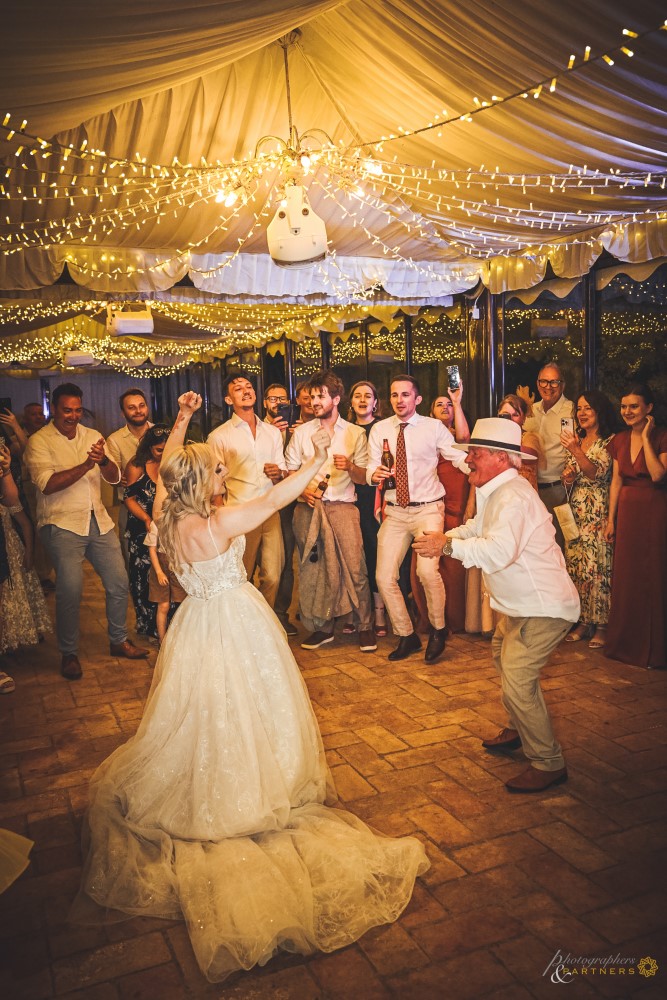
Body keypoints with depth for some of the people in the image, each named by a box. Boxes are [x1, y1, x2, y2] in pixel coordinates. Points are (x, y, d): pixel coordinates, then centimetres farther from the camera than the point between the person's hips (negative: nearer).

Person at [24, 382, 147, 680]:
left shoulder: (92, 436, 11)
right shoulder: (39, 441, -4)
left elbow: (114, 478, 3)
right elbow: (46, 484, -17)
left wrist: (103, 460, -19)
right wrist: (85, 465, -25)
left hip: (98, 521, 5)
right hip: (63, 524, -5)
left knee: (119, 582, 7)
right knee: (70, 590, -11)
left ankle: (118, 640, 27)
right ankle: (69, 654, 9)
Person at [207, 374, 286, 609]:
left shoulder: (273, 432, 15)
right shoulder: (219, 436, 1)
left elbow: (283, 473, 18)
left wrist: (279, 473, -6)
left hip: (271, 512, 4)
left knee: (272, 577, 2)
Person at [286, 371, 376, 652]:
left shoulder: (355, 433, 9)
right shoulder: (301, 432, 12)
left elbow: (363, 478, 5)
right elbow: (289, 469, 9)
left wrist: (350, 466, -16)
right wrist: (301, 489, -9)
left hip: (342, 506, -2)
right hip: (308, 507, 2)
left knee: (355, 567, -9)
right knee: (312, 570, 5)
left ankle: (365, 626, 6)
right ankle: (322, 627, 19)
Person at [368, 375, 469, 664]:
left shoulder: (434, 427, -2)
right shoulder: (379, 430, 5)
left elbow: (460, 458, -9)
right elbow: (371, 469, 5)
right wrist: (375, 474, -19)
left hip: (428, 508, -3)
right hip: (394, 511, 3)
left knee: (427, 570, -22)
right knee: (385, 577, -1)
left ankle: (438, 629, 6)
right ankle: (406, 636, 21)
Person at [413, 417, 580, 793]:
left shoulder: (512, 497, -26)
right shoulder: (494, 491, 7)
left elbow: (499, 551, -40)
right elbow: (478, 527, 21)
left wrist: (448, 546, -32)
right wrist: (445, 536, 4)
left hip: (544, 607, -11)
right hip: (523, 603, 11)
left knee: (517, 681, -13)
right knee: (503, 654, 26)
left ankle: (549, 764, 3)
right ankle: (521, 730, 44)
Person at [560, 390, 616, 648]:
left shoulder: (609, 442, -4)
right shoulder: (577, 440, 15)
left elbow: (597, 473, -17)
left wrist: (575, 450, -27)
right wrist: (568, 477, -2)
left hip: (598, 511, -6)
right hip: (576, 511, 6)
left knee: (598, 566, -7)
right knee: (575, 566, 5)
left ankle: (602, 625, 3)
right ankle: (584, 621, 15)